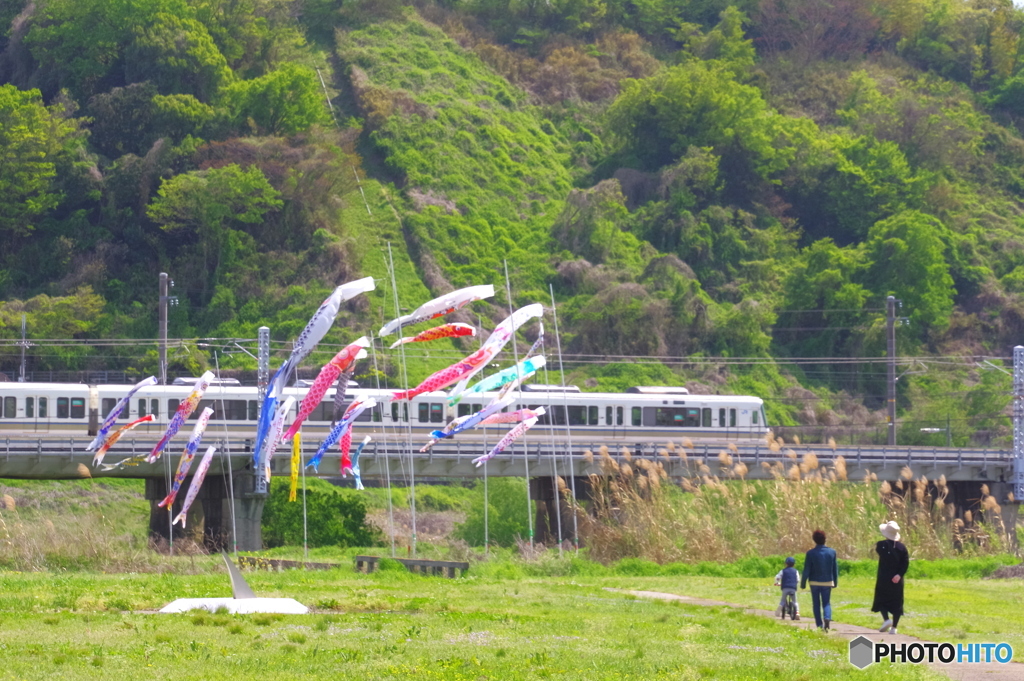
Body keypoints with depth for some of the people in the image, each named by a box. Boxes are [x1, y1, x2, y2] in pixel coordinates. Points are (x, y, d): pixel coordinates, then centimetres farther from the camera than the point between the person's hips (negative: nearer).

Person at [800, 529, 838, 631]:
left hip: (815, 582, -2)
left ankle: (819, 625, 5)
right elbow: (835, 568, 5)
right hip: (827, 582, 2)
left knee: (816, 604, 9)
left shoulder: (811, 553, -10)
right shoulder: (832, 552, -2)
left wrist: (803, 583, 1)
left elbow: (806, 570, -8)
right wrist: (835, 582, 16)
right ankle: (827, 618, -19)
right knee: (826, 603, 8)